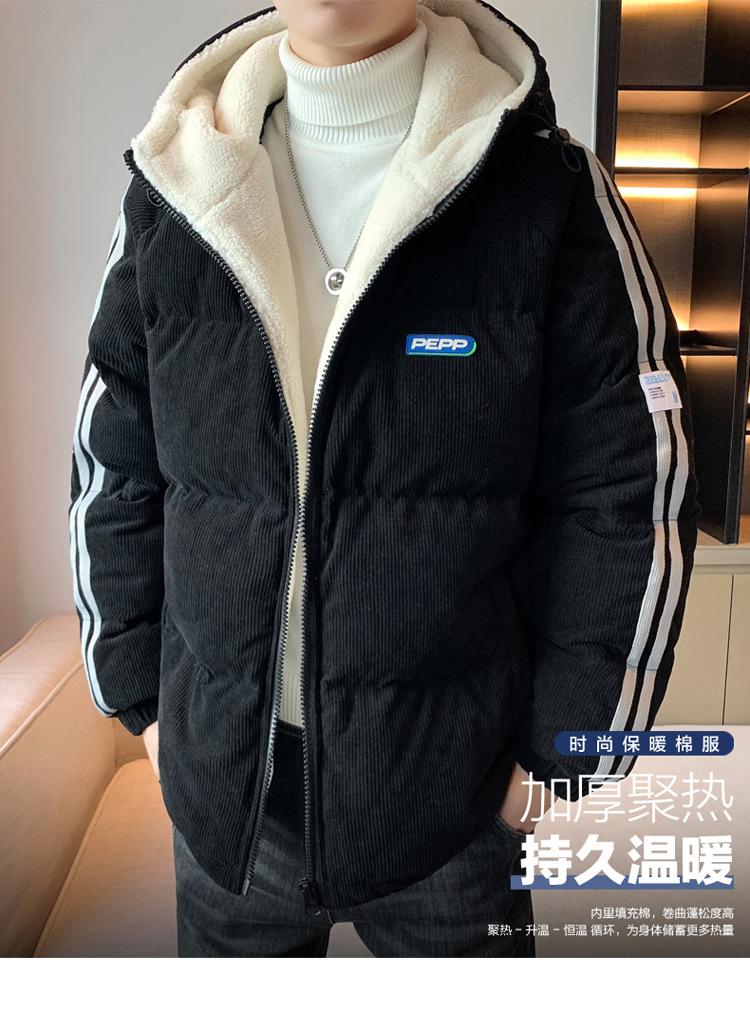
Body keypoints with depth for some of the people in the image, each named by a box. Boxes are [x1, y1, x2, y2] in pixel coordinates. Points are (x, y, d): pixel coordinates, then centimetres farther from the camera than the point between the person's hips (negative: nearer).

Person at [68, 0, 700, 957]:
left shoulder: (548, 188, -10)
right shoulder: (170, 194, -2)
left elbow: (627, 505, -8)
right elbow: (113, 474, 5)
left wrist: (562, 752, -5)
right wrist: (140, 698, 7)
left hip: (452, 785, -2)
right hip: (221, 778, 3)